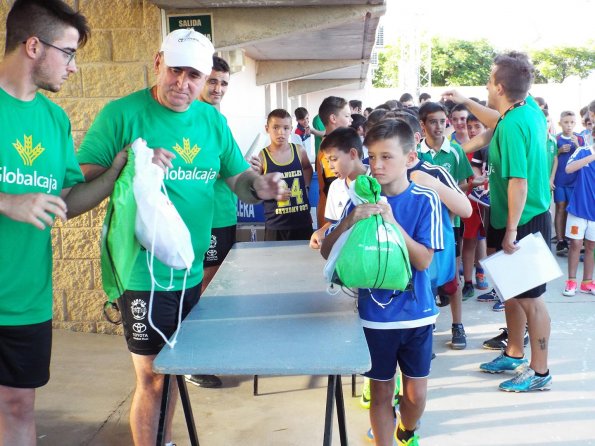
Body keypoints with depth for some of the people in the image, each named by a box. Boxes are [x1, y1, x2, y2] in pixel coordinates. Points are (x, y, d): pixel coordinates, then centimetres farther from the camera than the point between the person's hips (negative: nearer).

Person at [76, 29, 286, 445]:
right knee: (153, 377, 3)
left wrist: (259, 186, -12)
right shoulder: (122, 114, -10)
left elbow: (238, 177, 11)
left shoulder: (213, 120, 6)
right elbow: (81, 179, -11)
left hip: (190, 271, 6)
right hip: (143, 273, -5)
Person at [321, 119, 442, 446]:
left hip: (416, 312, 0)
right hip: (374, 314, 0)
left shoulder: (425, 200, -9)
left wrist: (392, 221, -27)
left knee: (416, 393, 12)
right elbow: (327, 252, -7)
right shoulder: (362, 199, -5)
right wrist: (351, 220, -25)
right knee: (381, 392, 11)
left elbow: (424, 261, -15)